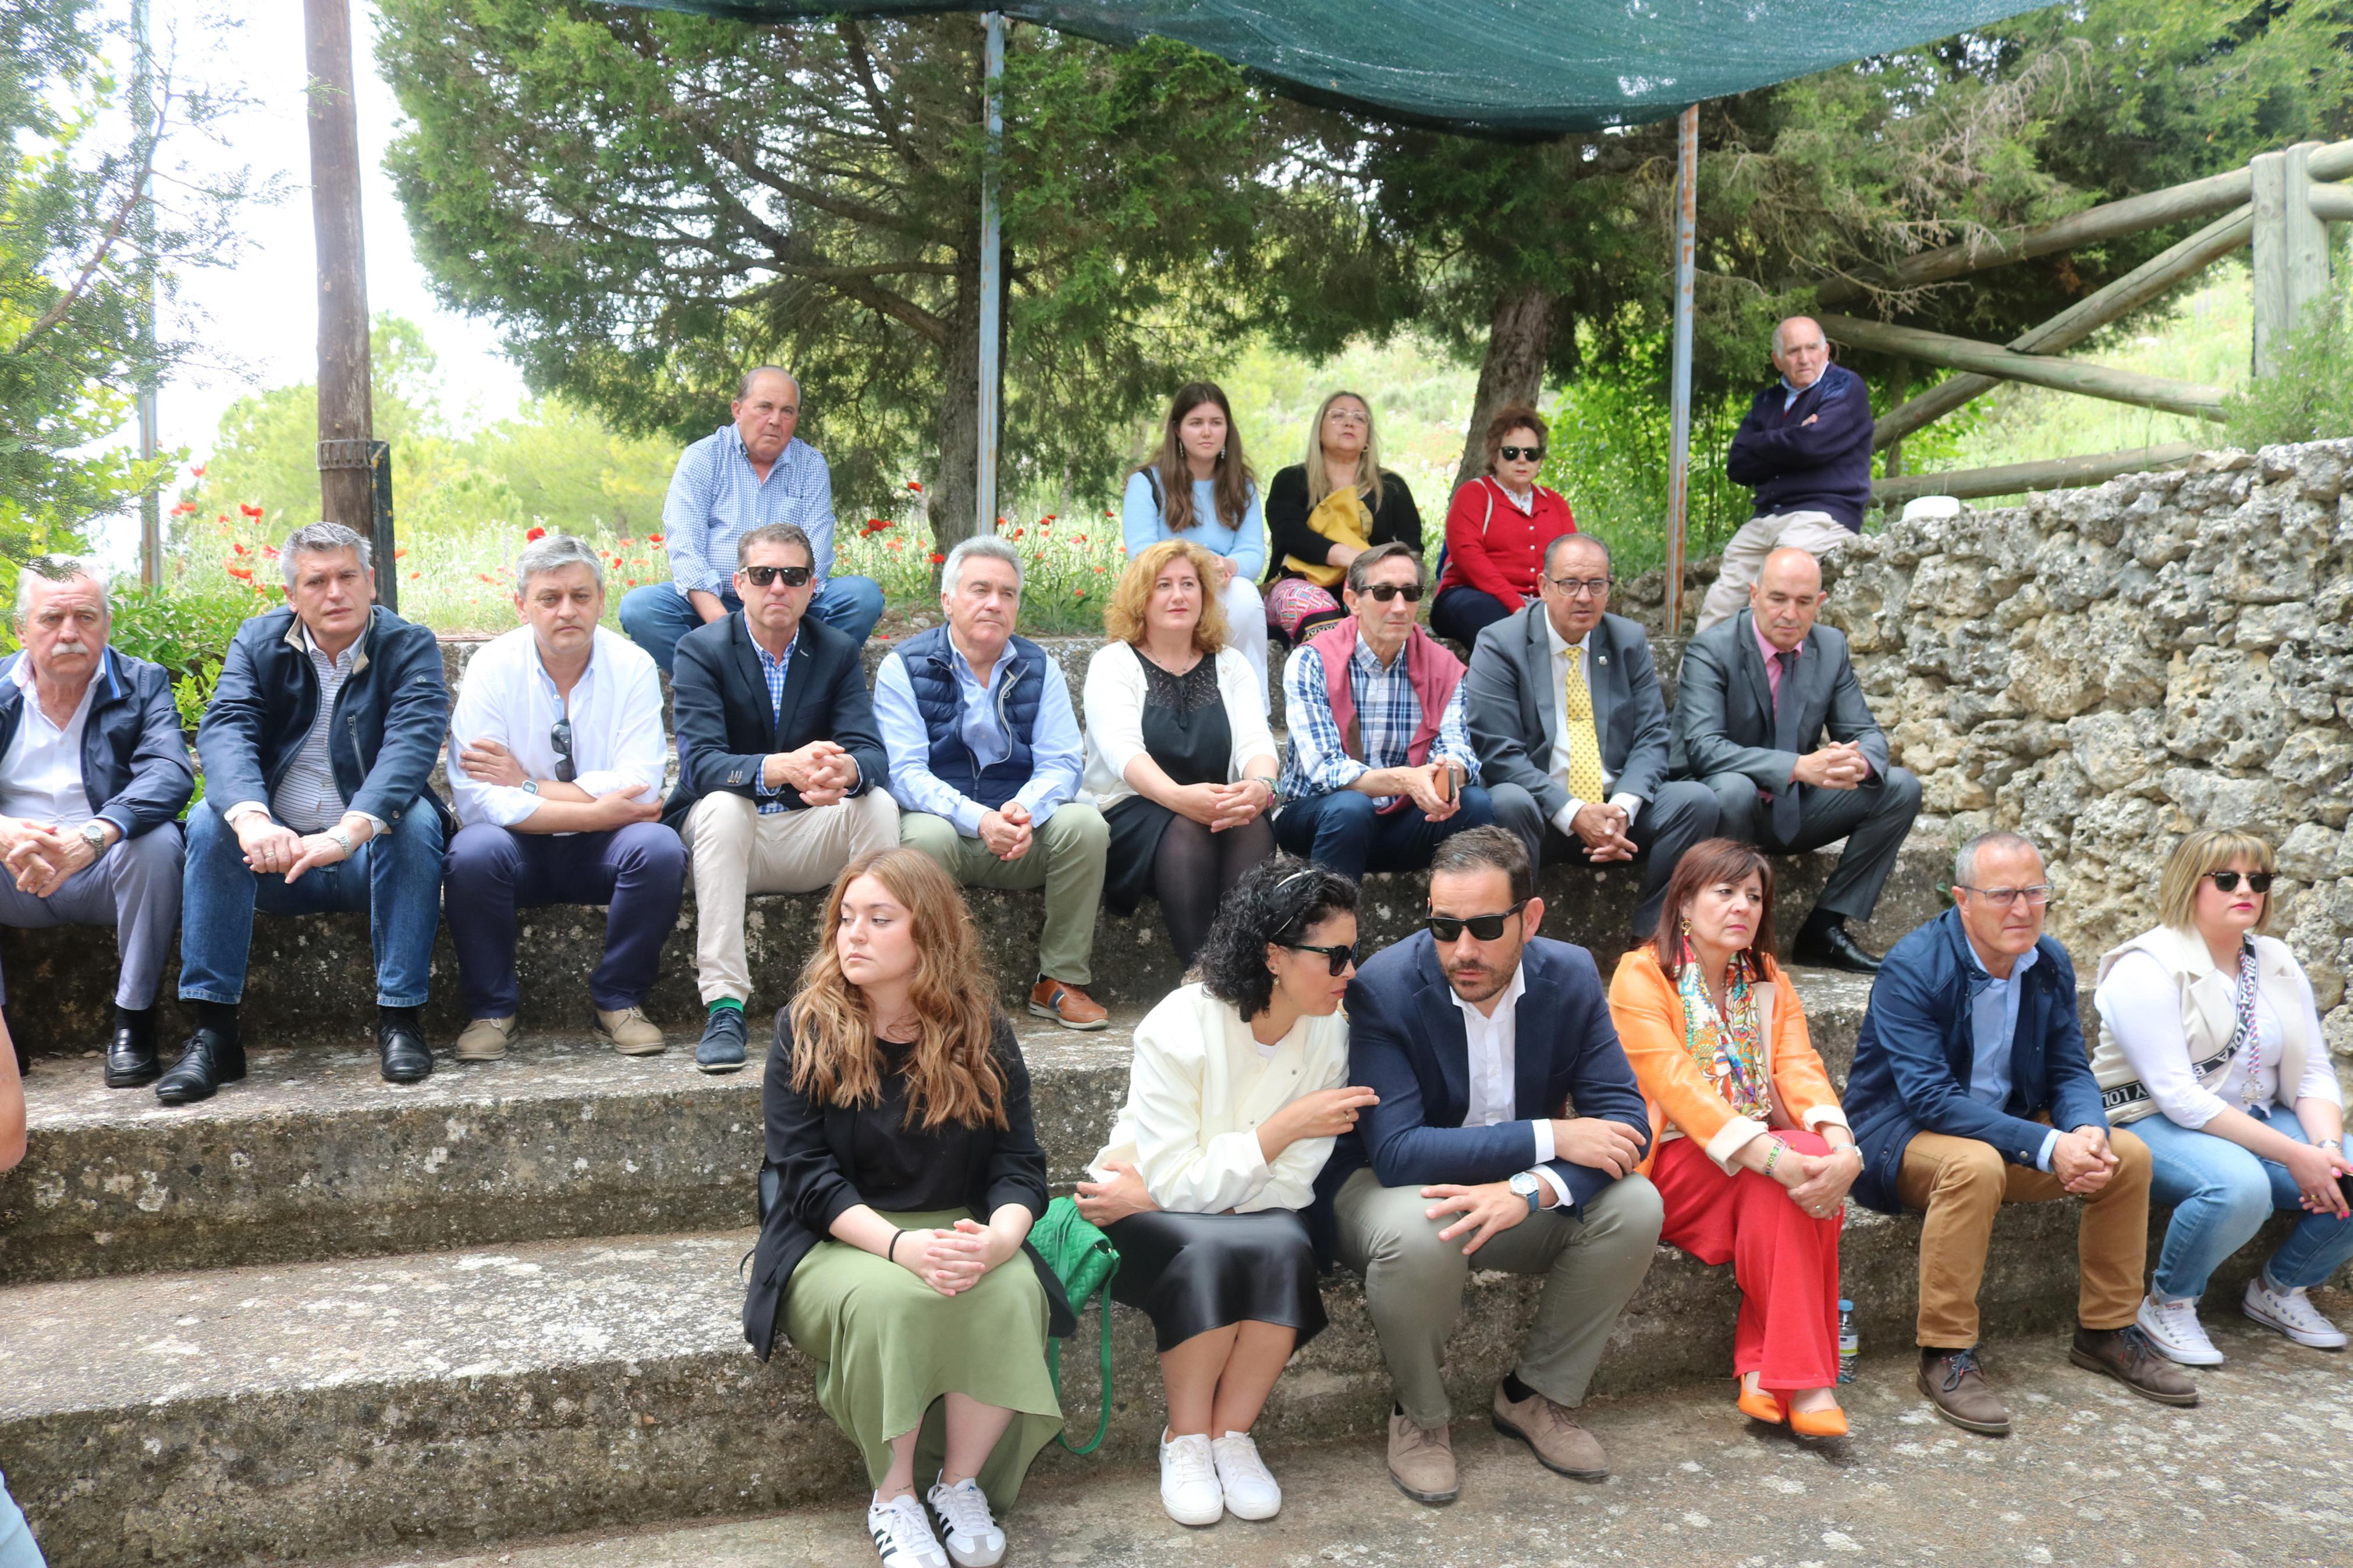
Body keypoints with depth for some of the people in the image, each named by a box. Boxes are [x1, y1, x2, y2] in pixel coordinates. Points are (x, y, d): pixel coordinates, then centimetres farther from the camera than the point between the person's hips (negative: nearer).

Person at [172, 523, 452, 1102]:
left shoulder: (410, 647, -6)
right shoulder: (258, 642, 3)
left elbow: (414, 741, -25)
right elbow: (224, 730, -15)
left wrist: (349, 832, -43)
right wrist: (251, 818, -38)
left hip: (371, 857, -2)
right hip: (275, 858, 2)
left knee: (416, 818, -31)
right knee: (211, 818, -24)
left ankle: (400, 1017, -25)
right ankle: (213, 1032, -23)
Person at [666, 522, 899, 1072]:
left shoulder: (838, 651, 1)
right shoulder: (702, 650, -8)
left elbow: (872, 753, -11)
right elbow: (700, 763, -22)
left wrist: (845, 771, -38)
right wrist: (781, 769, -42)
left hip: (811, 832, 2)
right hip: (728, 830, -2)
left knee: (878, 803, -25)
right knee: (722, 805, -34)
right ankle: (724, 1006, -36)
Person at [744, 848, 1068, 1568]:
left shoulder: (983, 1035, 0)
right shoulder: (806, 1032, -6)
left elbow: (1019, 1163, -3)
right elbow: (808, 1176, -12)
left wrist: (999, 1236, -26)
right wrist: (902, 1246, -29)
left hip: (961, 1232, 2)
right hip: (839, 1241, -2)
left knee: (1011, 1292, -30)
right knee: (888, 1298, -35)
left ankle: (961, 1482, -7)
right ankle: (892, 1497, -11)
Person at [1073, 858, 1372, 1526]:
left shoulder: (1328, 1034, -11)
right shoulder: (1178, 1028, -22)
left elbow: (1291, 1186, -13)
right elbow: (1175, 1182, -24)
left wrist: (1156, 1191, -19)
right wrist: (1285, 1126, -27)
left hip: (1249, 1215, 3)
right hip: (1145, 1214, -3)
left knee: (1286, 1244, -29)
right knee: (1213, 1248, -34)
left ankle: (1232, 1435, -12)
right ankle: (1186, 1440, -13)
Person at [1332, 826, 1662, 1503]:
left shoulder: (1571, 977, -10)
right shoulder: (1381, 988, -24)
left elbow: (1624, 1120, -15)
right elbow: (1397, 1153, -30)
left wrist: (1531, 1190, -34)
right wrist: (1550, 1138, -31)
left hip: (1520, 1192, 4)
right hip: (1387, 1187, -4)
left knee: (1635, 1207, -21)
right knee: (1418, 1233, -37)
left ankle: (1536, 1395, 3)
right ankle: (1420, 1415, -5)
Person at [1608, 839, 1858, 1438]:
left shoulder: (1768, 982, 13)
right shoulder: (1642, 975, -7)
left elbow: (1800, 1068, -3)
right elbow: (1675, 1083, -21)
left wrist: (1842, 1147, -25)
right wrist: (1773, 1157, -33)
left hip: (1759, 1154, 5)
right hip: (1671, 1160, -5)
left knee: (1818, 1169, -27)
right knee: (1783, 1180, -30)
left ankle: (1764, 1368, -20)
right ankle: (1803, 1380, -23)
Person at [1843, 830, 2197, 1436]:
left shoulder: (2051, 964, 0)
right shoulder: (1912, 969, -22)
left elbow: (2069, 1071, 2)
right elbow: (1929, 1096, -27)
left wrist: (2087, 1131, -22)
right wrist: (2046, 1147, -33)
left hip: (2005, 1126, 7)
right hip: (1899, 1135, -7)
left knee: (2129, 1154, -8)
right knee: (1976, 1165, -36)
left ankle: (2106, 1331, 11)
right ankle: (1946, 1357, -23)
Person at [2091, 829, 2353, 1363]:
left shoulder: (2277, 964, 8)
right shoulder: (2148, 968, -14)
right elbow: (2178, 1097, -21)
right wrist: (2293, 1155, -24)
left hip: (2258, 1119, 7)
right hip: (2154, 1122, -7)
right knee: (2239, 1184, -36)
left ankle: (2281, 1288, 12)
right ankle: (2167, 1304, -9)